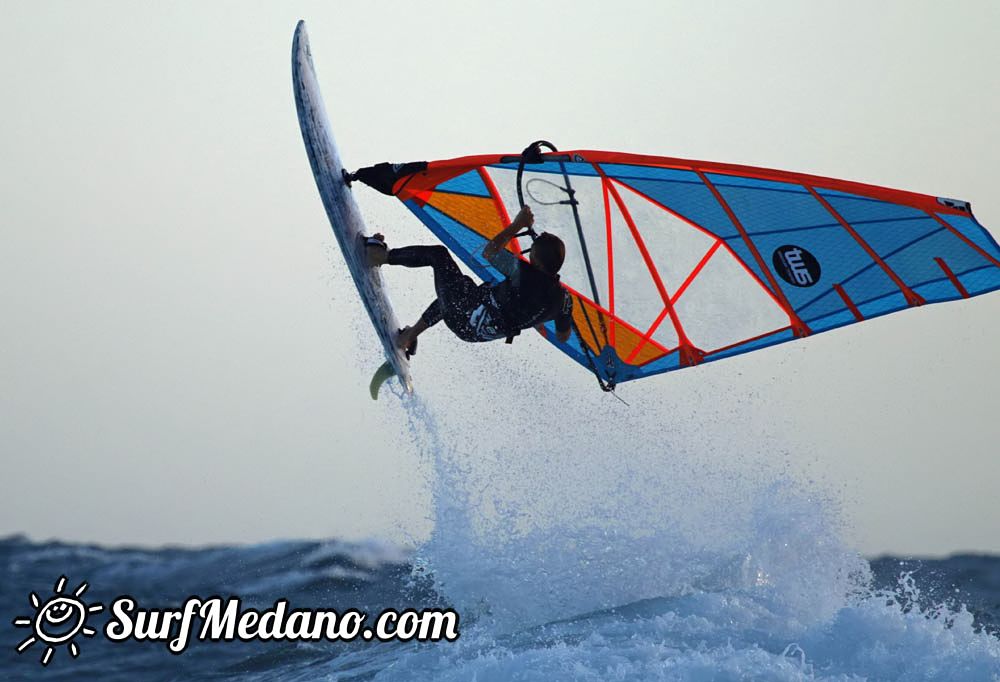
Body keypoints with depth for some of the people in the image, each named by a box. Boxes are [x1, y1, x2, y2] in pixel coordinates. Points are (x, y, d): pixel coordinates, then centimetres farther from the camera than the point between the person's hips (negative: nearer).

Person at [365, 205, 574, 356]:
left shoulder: (525, 275, -29)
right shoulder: (563, 298, -13)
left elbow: (489, 252, -13)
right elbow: (563, 337, 4)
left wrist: (517, 224, -3)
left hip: (464, 319, -6)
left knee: (438, 255, 8)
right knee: (450, 295, 36)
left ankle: (380, 256, 25)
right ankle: (410, 335, 45)